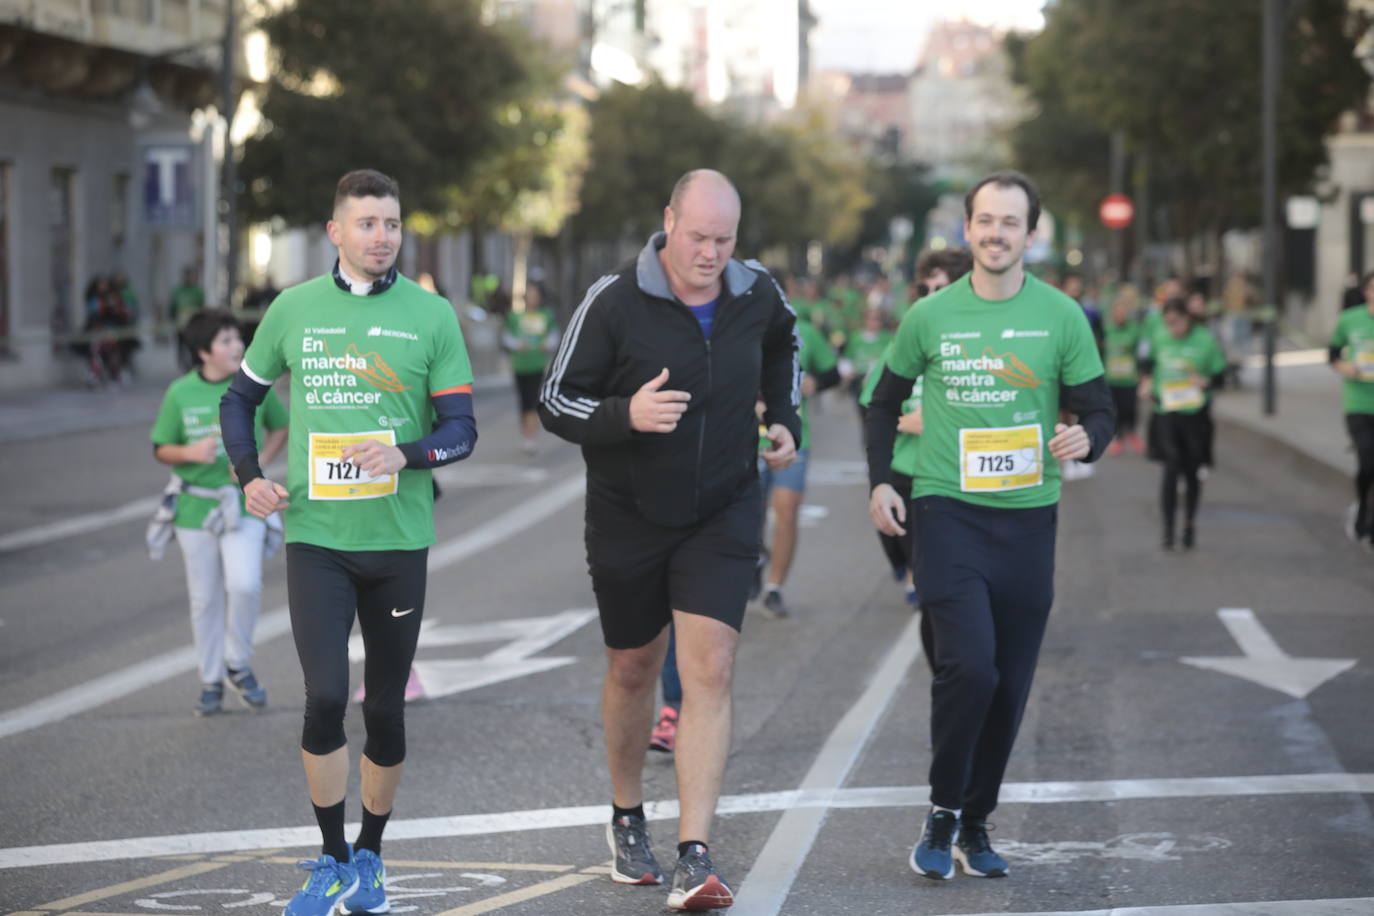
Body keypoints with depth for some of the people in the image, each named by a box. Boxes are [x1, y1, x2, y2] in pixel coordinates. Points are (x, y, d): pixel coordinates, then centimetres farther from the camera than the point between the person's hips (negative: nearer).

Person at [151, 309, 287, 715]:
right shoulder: (180, 393, -5)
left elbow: (279, 427, 12)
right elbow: (161, 450, 3)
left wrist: (259, 464, -5)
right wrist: (191, 453, -18)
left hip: (244, 504, 0)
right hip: (196, 508, 1)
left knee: (245, 585, -19)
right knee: (205, 600, 7)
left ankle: (239, 664, 4)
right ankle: (211, 682, 21)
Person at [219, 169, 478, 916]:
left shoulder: (431, 315, 1)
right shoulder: (294, 308, 4)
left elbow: (461, 430, -1)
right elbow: (240, 398, 16)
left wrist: (404, 453, -21)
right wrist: (249, 477, 1)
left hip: (399, 539, 1)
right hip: (315, 537, 0)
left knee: (385, 708, 8)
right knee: (324, 696, -12)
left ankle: (370, 855, 26)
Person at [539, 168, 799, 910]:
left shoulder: (755, 293, -5)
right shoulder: (614, 302, -17)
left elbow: (782, 345, 21)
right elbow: (555, 403, -13)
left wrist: (784, 417, 9)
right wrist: (625, 415, -31)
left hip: (723, 514, 1)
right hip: (628, 516, -1)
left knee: (709, 673, -12)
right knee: (633, 670, 14)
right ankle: (627, 818, 39)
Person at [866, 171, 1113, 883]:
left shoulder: (1061, 317, 0)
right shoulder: (930, 317, 1)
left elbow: (1097, 409, 4)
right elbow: (886, 401, 15)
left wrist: (1086, 438, -19)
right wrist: (880, 482, 5)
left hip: (1027, 517, 2)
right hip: (947, 511, -2)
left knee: (1009, 685, 7)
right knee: (968, 664, -17)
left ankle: (975, 824, 22)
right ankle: (942, 813, -1)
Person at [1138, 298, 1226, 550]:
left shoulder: (1206, 341, -5)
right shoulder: (1160, 341, 3)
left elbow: (1220, 376, 0)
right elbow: (1148, 361, 23)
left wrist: (1206, 382, -20)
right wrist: (1146, 381, 6)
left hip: (1195, 413, 0)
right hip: (1166, 412, 0)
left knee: (1192, 472, 10)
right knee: (1171, 468, -12)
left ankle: (1190, 524, 30)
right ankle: (1168, 527, -10)